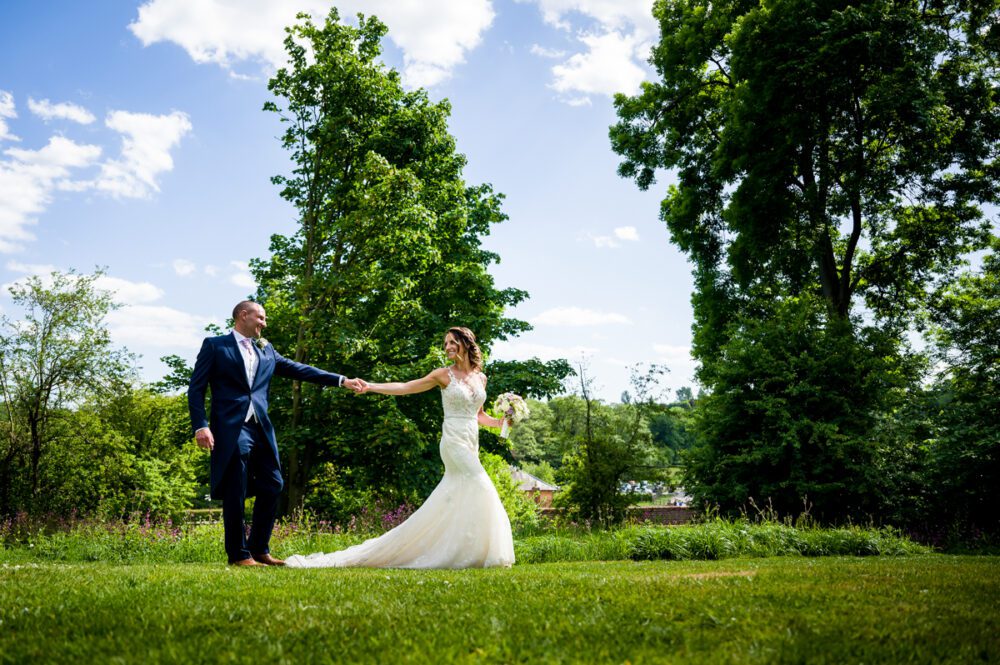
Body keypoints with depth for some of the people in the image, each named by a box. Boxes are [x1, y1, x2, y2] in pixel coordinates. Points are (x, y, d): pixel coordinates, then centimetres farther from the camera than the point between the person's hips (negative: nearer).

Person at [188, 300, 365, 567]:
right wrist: (200, 426, -12)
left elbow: (299, 369, 15)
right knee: (236, 492, -3)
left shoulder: (266, 350, 19)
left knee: (272, 485, 6)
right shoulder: (215, 345, 4)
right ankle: (239, 554, 8)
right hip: (231, 427, -6)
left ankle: (259, 549, 18)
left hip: (261, 427, 6)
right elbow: (196, 388, 0)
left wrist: (342, 381, 8)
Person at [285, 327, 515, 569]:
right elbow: (405, 387, -2)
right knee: (481, 487, -15)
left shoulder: (480, 378, 13)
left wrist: (502, 422, 7)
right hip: (454, 441, -6)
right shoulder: (444, 374, -1)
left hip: (471, 444, 6)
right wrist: (372, 387, -13)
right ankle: (485, 553, -7)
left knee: (452, 498, 5)